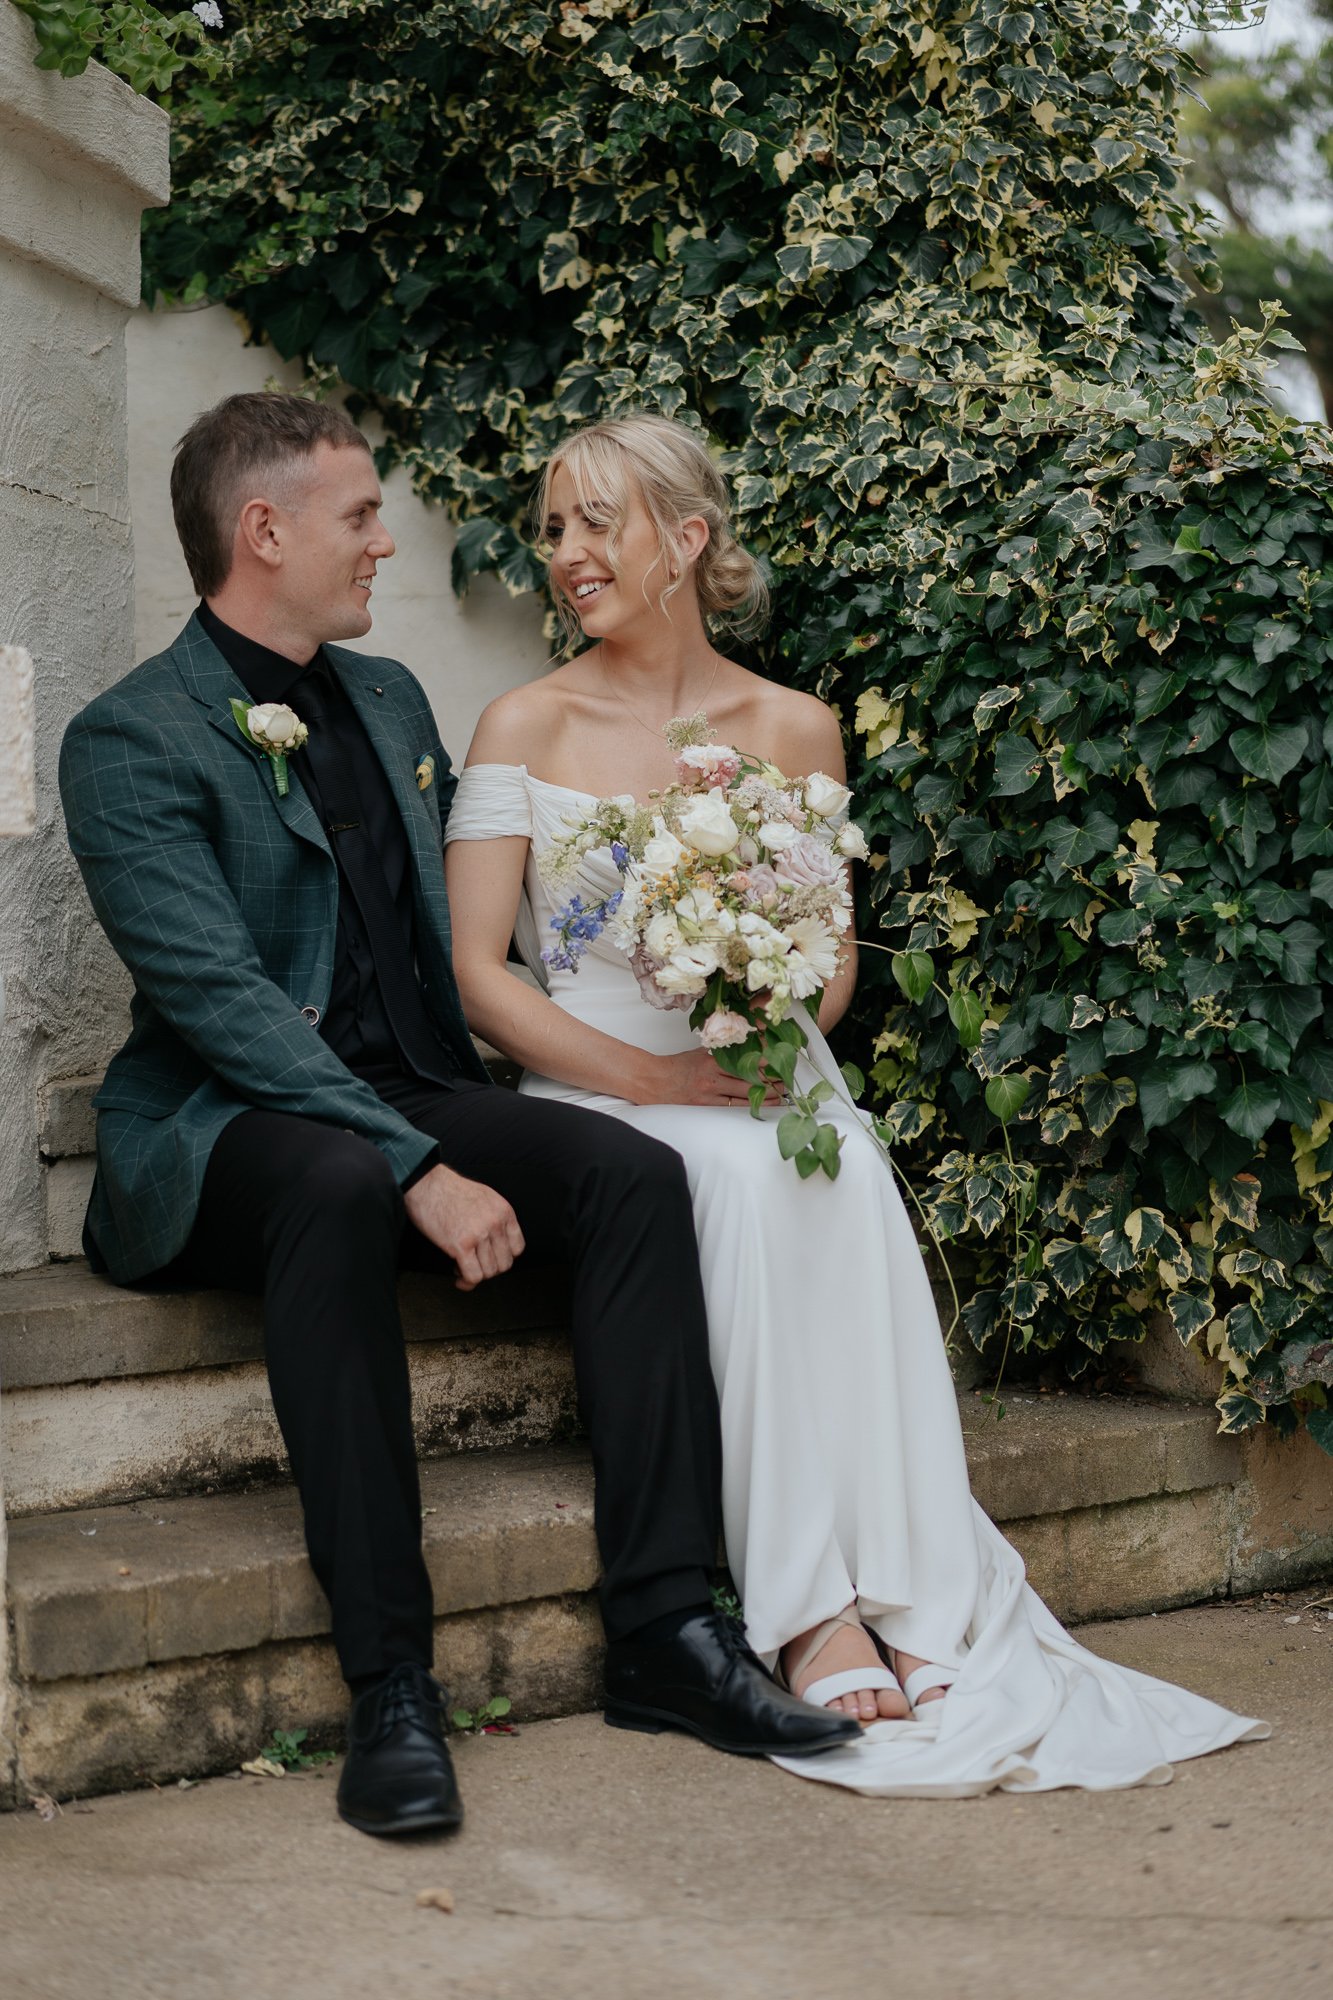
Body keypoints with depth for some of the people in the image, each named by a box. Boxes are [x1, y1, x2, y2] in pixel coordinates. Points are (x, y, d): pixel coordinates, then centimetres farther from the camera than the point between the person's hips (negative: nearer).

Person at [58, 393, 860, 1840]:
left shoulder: (389, 700, 17)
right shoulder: (132, 741, -8)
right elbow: (220, 998, -20)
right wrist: (415, 1167, -28)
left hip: (410, 1100, 7)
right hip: (223, 1128, -6)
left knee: (633, 1172, -20)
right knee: (338, 1185, -39)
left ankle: (663, 1627, -23)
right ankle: (388, 1681, -35)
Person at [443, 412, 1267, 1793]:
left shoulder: (792, 730, 11)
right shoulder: (527, 726, 5)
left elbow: (832, 955, 15)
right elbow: (475, 971, -2)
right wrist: (643, 1073, -15)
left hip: (760, 1079, 2)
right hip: (589, 1090, -2)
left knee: (840, 1171, -33)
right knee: (742, 1174, -34)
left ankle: (901, 1594, -35)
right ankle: (808, 1609, -33)